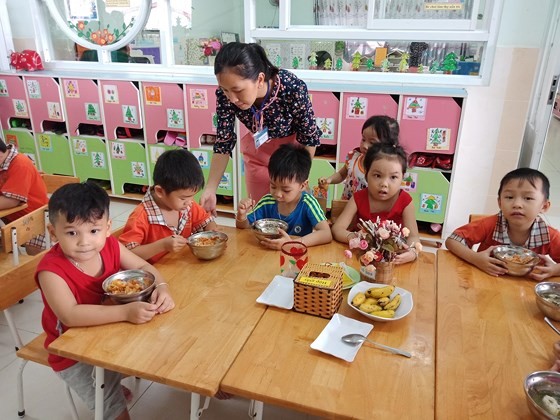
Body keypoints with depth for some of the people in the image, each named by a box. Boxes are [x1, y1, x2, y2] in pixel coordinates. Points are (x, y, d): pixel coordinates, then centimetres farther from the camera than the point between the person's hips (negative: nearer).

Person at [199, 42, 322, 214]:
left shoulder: (292, 88, -35)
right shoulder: (225, 95, -28)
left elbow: (309, 137, -19)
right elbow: (223, 143, -14)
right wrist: (210, 190, -21)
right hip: (258, 152, 2)